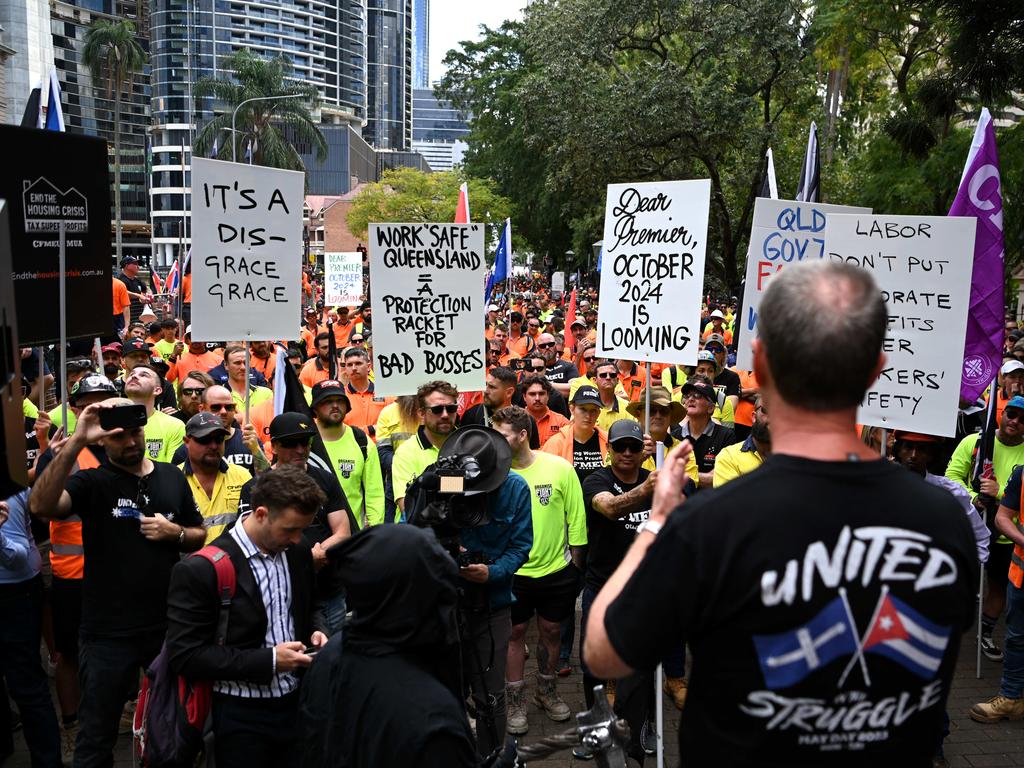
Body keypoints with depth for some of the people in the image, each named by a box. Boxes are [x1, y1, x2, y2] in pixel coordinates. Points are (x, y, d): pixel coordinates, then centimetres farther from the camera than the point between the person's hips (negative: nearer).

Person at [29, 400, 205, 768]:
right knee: (96, 737, 10)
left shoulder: (172, 477, 5)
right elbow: (40, 506, -28)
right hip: (108, 632, -3)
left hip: (167, 626, 3)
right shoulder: (91, 482, -7)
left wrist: (175, 533, -9)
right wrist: (76, 441, -34)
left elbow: (200, 536, 14)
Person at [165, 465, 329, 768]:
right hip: (241, 717, -5)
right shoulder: (200, 570, -17)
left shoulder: (298, 554, 3)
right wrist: (268, 661, -20)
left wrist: (313, 633, -3)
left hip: (296, 704, 5)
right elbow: (184, 655, -18)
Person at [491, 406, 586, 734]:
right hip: (512, 571, -1)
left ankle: (546, 691, 35)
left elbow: (576, 518, -1)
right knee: (515, 632, 8)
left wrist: (575, 564, 3)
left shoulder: (559, 468, -9)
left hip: (556, 569, 1)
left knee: (551, 630, 15)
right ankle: (515, 701, 24)